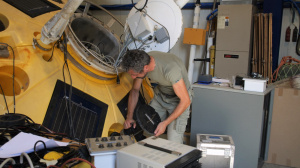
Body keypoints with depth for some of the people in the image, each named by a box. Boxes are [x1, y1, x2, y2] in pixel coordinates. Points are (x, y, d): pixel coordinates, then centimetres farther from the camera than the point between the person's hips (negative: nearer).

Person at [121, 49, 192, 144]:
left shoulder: (170, 69, -39)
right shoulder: (141, 63, -18)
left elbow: (186, 100, -28)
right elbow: (135, 90, 1)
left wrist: (165, 123, -24)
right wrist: (129, 117, -3)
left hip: (179, 98, -5)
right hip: (160, 95, 6)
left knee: (173, 145, -11)